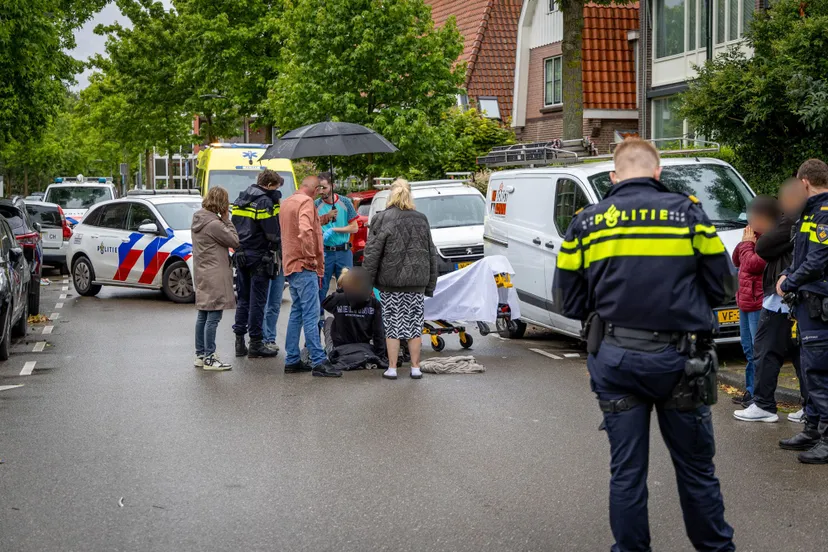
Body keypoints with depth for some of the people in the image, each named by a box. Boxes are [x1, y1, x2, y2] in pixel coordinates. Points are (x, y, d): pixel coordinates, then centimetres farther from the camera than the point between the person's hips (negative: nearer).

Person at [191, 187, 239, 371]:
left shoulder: (198, 220, 9)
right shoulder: (214, 224, -20)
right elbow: (234, 241, -11)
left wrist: (223, 219, 4)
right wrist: (226, 219, -8)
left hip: (202, 274, 10)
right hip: (214, 276, -10)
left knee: (203, 316, 15)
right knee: (213, 317, -5)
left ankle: (200, 355, 23)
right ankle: (209, 358, -3)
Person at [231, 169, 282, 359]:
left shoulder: (240, 199, 13)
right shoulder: (265, 202, -13)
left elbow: (233, 228, 15)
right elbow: (273, 233, -16)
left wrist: (239, 246, 16)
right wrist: (277, 246, 1)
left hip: (241, 256, 8)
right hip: (259, 257, -7)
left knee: (243, 299, 14)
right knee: (257, 301, -2)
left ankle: (240, 342, 15)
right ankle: (255, 344, 2)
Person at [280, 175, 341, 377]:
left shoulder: (287, 203, 17)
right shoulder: (306, 202, -12)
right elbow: (305, 230, -28)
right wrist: (310, 257, -19)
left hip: (290, 266, 10)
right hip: (304, 267, -10)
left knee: (296, 313, 13)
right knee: (311, 315, -10)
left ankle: (292, 360, 15)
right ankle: (319, 362, -11)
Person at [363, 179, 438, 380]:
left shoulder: (382, 219, -6)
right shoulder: (421, 220, 9)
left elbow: (372, 253, -7)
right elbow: (432, 253, 13)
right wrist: (430, 284, 18)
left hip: (390, 282, -3)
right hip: (417, 281, 3)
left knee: (392, 325, 2)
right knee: (414, 324, 9)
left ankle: (392, 368, 5)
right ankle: (415, 367, 12)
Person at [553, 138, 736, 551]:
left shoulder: (587, 222, 2)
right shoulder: (688, 212, -2)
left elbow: (567, 301, 3)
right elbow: (722, 287, 2)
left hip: (615, 358, 1)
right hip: (678, 359, -1)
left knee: (626, 471, 10)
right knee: (696, 468, 13)